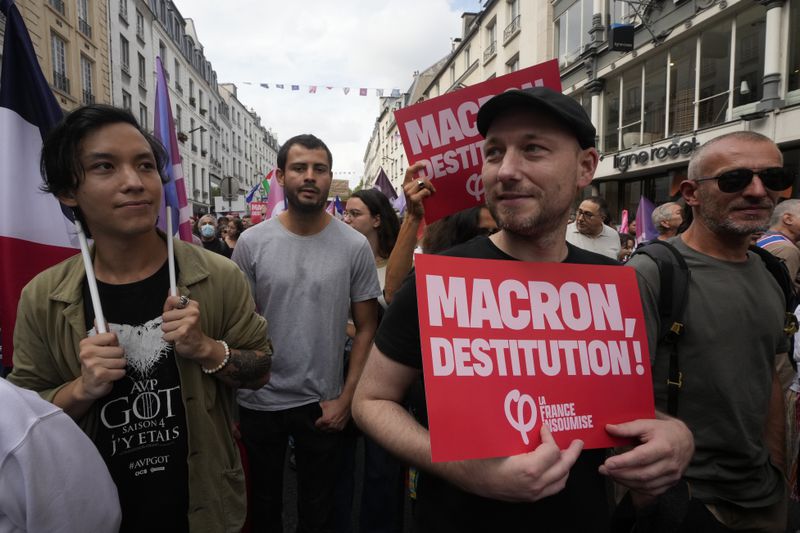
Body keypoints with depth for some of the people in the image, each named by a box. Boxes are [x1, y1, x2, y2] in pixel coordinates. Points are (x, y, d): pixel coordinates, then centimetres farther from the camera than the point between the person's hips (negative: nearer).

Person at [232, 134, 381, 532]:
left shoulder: (355, 246, -7)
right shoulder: (252, 242, -7)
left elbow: (366, 329, -2)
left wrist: (346, 400, -7)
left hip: (323, 405, 0)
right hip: (258, 403, 1)